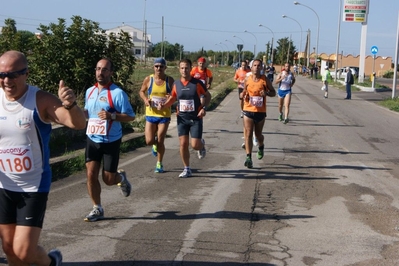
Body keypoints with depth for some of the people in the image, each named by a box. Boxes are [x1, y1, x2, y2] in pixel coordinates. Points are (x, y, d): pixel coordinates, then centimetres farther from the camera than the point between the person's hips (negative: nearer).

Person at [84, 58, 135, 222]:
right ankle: (97, 209, 13)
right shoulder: (90, 91, 8)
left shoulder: (117, 93, -11)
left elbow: (130, 116, -12)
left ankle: (121, 178, 38)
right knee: (91, 174, -3)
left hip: (111, 141, -5)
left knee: (108, 179, 2)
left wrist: (112, 116, -26)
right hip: (92, 139, 5)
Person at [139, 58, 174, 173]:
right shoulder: (148, 79, -3)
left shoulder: (170, 80, -4)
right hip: (151, 114, 1)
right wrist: (145, 99, -10)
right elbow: (142, 91, 11)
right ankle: (155, 145, 36)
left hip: (164, 115, -1)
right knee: (149, 141, -3)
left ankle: (159, 164, 21)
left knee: (160, 141, 1)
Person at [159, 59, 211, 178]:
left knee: (195, 145, -7)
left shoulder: (197, 83, -8)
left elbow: (207, 95, 3)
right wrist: (163, 105, -4)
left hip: (195, 118, -3)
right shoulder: (176, 84, 1)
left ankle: (201, 144, 31)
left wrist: (204, 108, -12)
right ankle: (187, 169, 13)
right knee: (183, 144, 0)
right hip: (182, 118, 3)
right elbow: (172, 98, 14)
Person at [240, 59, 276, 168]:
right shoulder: (247, 80, 2)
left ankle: (261, 147, 45)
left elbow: (273, 92, 4)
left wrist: (266, 93, -17)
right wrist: (243, 95, -8)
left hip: (260, 111, -1)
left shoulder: (265, 80, -3)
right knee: (248, 134, -7)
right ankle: (248, 158, -7)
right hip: (248, 110, 1)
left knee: (258, 134, 12)